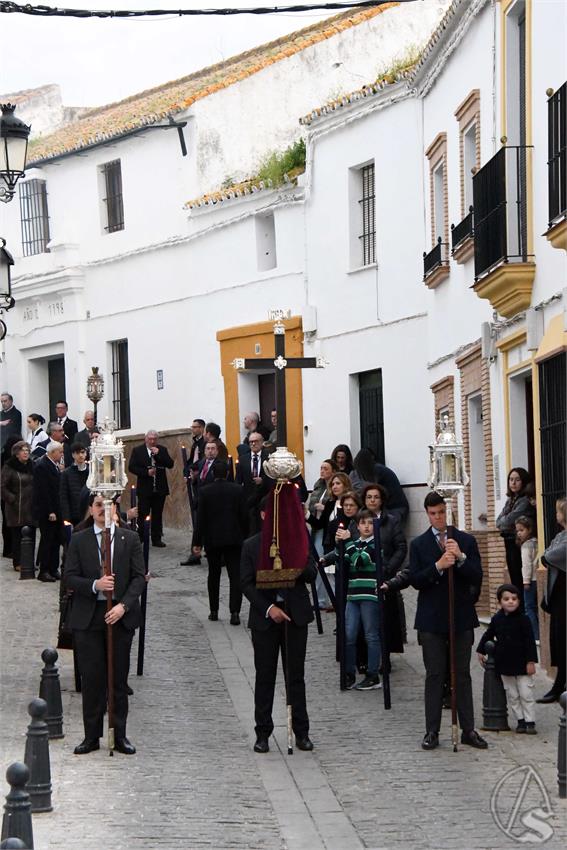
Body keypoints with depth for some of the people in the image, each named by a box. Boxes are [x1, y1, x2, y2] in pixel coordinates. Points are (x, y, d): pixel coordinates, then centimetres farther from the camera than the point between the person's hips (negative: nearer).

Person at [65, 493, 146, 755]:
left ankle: (119, 735, 12)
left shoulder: (130, 539, 4)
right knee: (91, 678, 1)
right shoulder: (78, 540, 4)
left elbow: (139, 577, 0)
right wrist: (95, 585, -18)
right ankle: (91, 736, 9)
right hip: (88, 618, 0)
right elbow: (70, 578, 0)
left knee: (119, 677, 4)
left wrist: (123, 605, -14)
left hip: (121, 615, 0)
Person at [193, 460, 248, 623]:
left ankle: (214, 610, 19)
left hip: (212, 540, 0)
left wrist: (197, 542, 0)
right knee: (235, 576, -2)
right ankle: (235, 612, -11)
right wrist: (243, 536, 12)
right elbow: (244, 516, 0)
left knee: (213, 576, 15)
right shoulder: (238, 490, -2)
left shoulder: (205, 492, -4)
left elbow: (200, 519, -4)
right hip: (234, 539, 0)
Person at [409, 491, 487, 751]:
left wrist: (460, 558, -19)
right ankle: (432, 731, 6)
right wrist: (438, 566, -20)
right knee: (434, 675, 2)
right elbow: (415, 580, -6)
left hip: (461, 616, 1)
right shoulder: (419, 544, 3)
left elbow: (477, 577, -3)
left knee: (462, 674, 5)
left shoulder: (466, 541, 5)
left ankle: (468, 730, 9)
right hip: (431, 619, -1)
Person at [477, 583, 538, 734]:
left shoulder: (523, 619, -10)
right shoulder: (497, 619, 2)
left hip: (521, 664, -4)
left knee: (526, 694, -1)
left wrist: (531, 661, -13)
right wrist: (481, 651, 18)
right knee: (512, 696, 9)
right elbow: (488, 635, 18)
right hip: (504, 663, 4)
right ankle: (521, 720, 17)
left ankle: (530, 721, 6)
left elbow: (530, 641, -10)